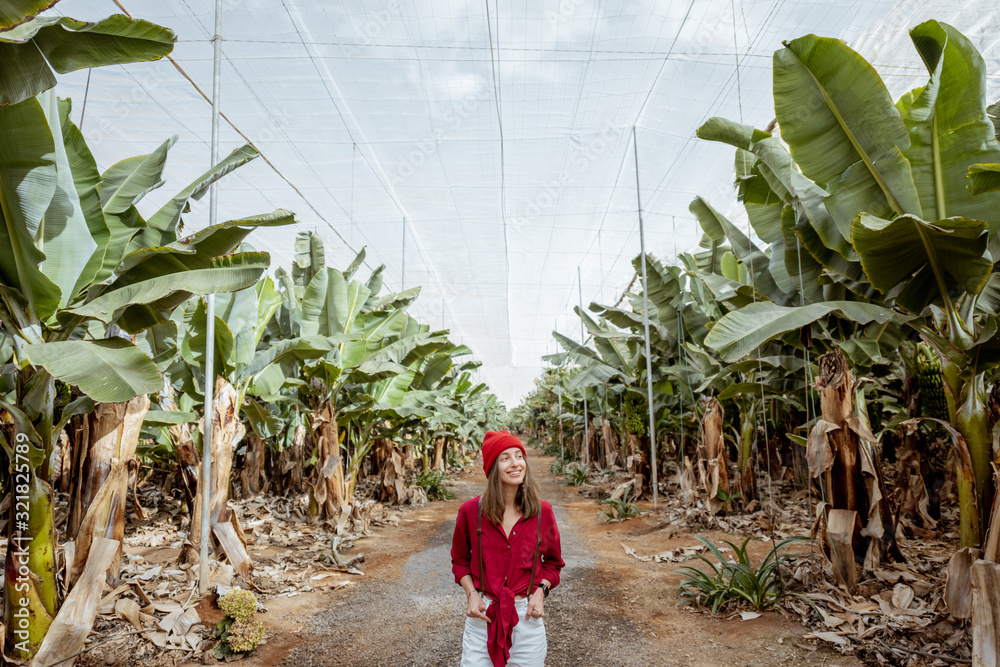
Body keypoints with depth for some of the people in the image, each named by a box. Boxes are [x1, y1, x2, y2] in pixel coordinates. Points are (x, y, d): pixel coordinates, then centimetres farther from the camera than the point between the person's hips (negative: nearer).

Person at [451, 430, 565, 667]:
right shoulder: (471, 511, -8)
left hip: (527, 616, 1)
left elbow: (553, 562, 9)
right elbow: (460, 560, 8)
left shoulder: (543, 511, -6)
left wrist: (540, 592, -6)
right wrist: (471, 594, -6)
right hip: (482, 616, 0)